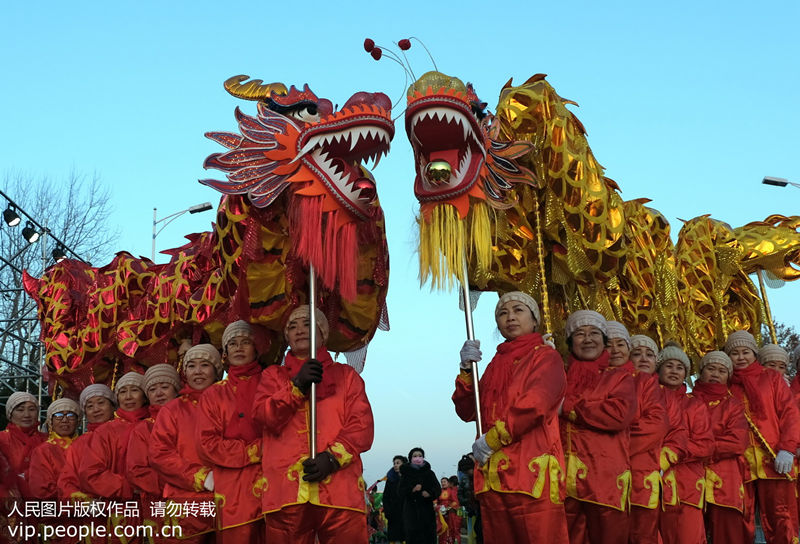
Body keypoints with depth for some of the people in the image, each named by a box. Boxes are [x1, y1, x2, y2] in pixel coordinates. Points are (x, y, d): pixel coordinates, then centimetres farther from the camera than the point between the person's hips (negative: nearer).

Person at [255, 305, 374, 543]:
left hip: (340, 489, 0)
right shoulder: (273, 375, 21)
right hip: (286, 488, 1)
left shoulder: (346, 375, 18)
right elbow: (265, 416, 2)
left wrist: (332, 457, -9)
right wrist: (297, 385, -9)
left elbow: (362, 426, 6)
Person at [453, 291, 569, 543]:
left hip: (531, 472, -5)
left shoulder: (546, 357, 5)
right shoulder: (496, 364, 22)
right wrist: (466, 369, 1)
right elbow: (467, 411, 15)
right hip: (492, 475, 6)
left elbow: (534, 404, -13)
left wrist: (490, 440, -10)